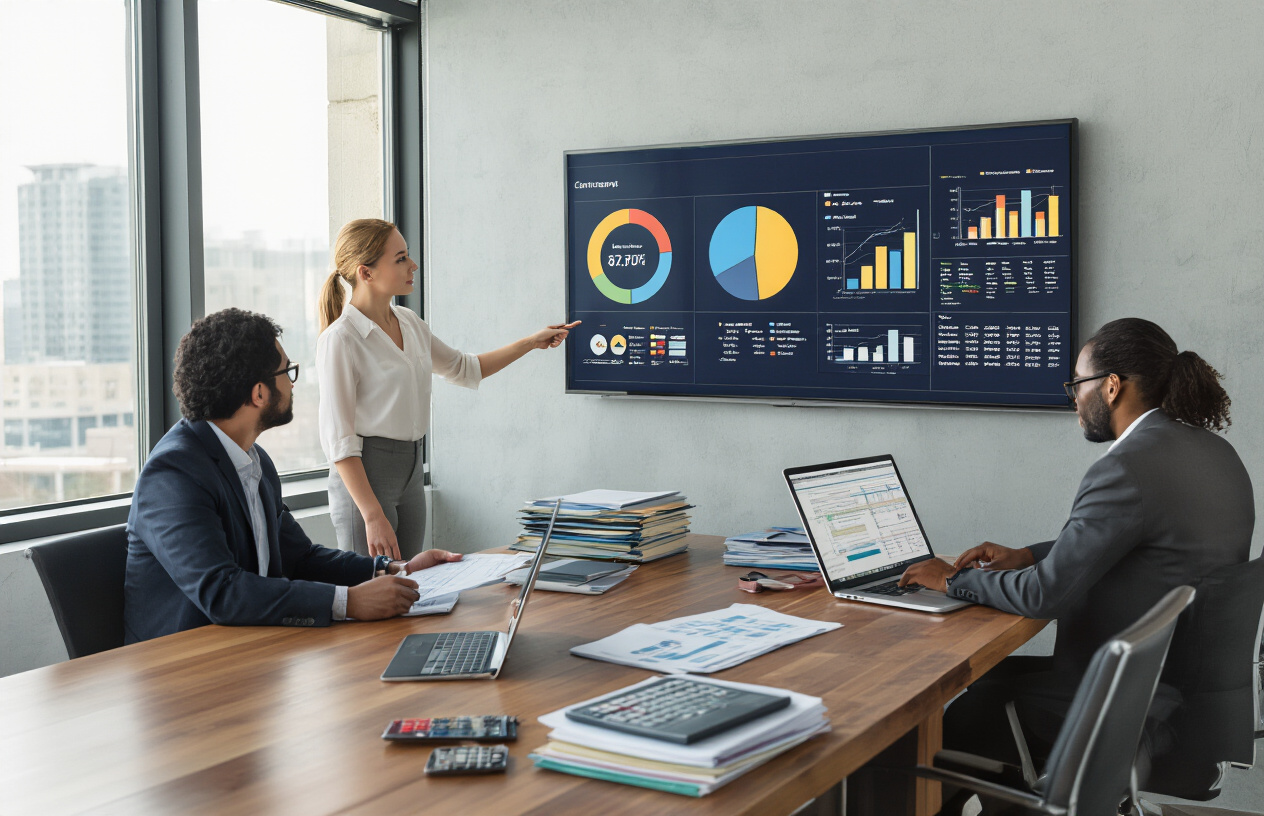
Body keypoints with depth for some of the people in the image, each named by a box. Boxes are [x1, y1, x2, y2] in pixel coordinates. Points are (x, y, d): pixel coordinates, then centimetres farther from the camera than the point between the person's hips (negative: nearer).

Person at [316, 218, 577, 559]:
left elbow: (464, 368, 25)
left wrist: (531, 342, 19)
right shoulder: (340, 339, -14)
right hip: (364, 474, -7)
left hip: (411, 470, 8)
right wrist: (373, 516, -23)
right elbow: (338, 438, -17)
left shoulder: (409, 323, 8)